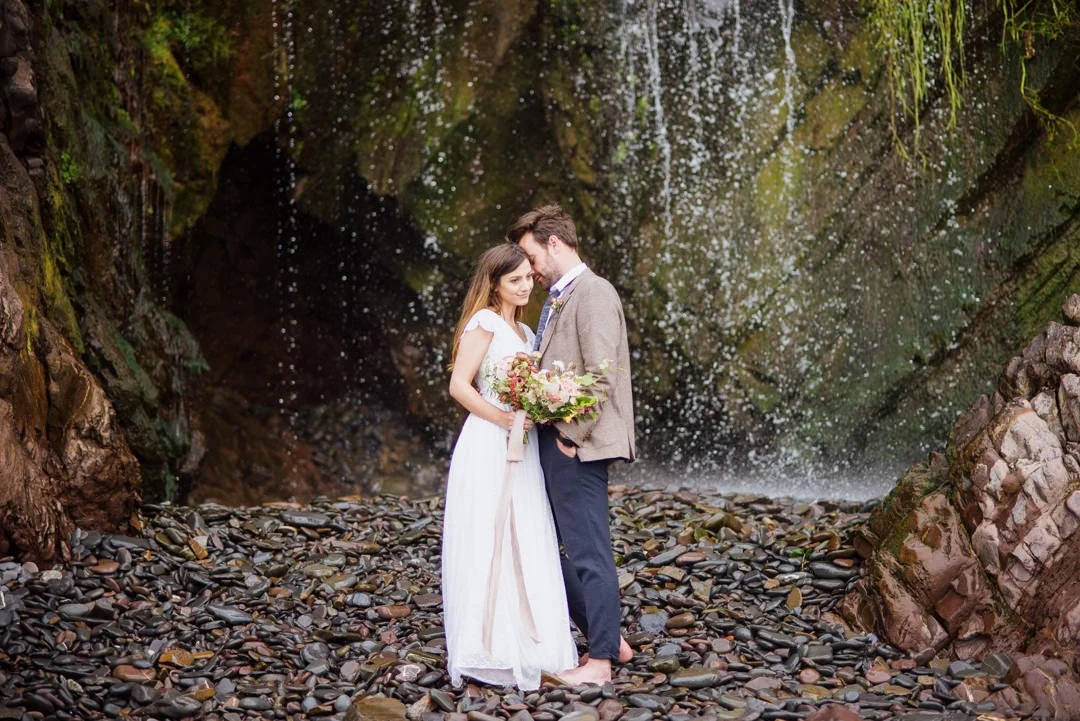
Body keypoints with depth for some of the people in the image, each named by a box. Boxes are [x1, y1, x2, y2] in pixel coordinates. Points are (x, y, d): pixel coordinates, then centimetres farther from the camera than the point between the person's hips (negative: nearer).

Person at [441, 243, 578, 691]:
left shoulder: (523, 331, 19)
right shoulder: (484, 322, -6)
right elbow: (459, 386, -13)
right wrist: (504, 418, -18)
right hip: (488, 447, -8)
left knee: (524, 547, 9)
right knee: (486, 543, -5)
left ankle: (522, 647, 17)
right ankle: (486, 650, 1)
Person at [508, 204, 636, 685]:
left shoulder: (593, 293, -12)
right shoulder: (557, 299, 18)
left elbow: (601, 376, -19)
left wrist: (572, 437, -17)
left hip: (576, 446, -10)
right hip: (552, 442, 10)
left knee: (588, 551, -2)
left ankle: (601, 661, 8)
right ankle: (607, 637, 25)